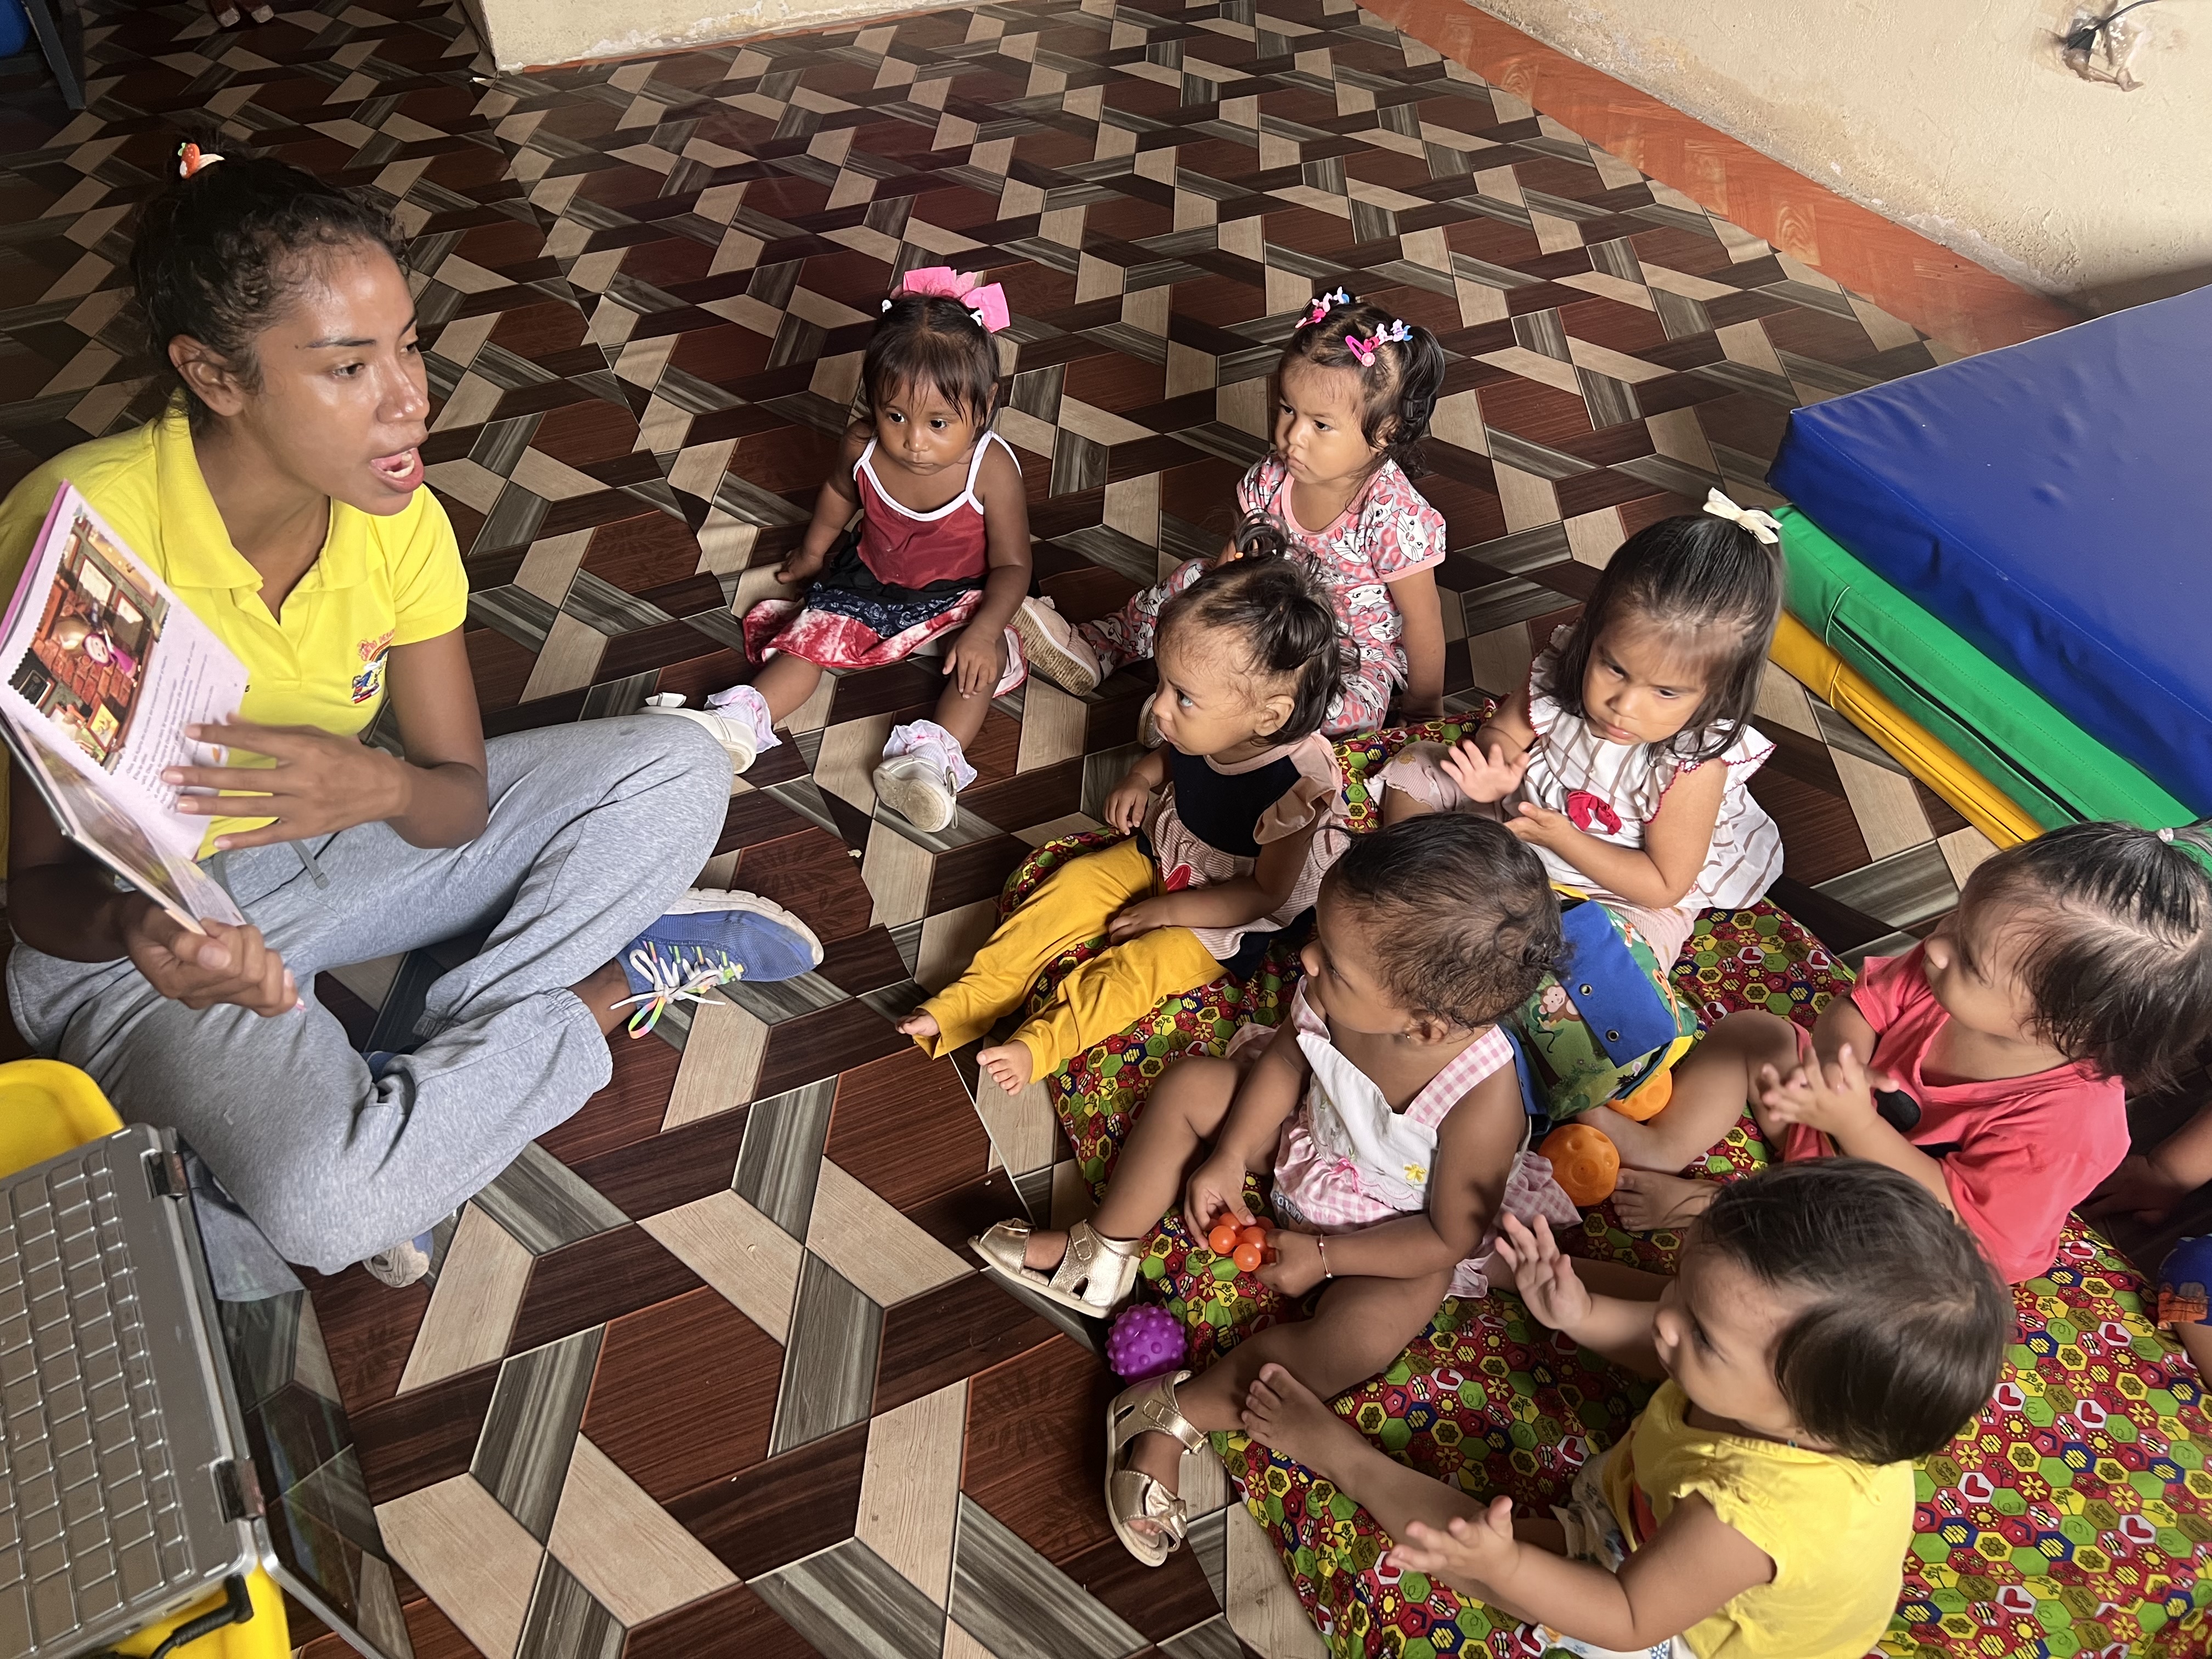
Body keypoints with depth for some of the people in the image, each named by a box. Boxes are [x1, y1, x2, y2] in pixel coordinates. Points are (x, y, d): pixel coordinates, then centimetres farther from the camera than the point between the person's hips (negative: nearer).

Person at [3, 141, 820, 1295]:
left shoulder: (398, 520, -12)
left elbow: (462, 802, -10)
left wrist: (383, 788, -34)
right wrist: (136, 935, -45)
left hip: (330, 846, 5)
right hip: (129, 921, -5)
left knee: (676, 774, -6)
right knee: (328, 1197, -34)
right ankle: (610, 987, -8)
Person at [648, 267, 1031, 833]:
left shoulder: (991, 468, -29)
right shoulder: (863, 445, -19)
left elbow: (1011, 563, -21)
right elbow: (840, 492, 7)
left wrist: (983, 628, -35)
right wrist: (812, 551, 21)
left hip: (957, 594, -3)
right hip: (869, 581, 3)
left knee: (987, 657, -27)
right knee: (809, 637, -12)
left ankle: (936, 754, -36)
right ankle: (740, 720, -14)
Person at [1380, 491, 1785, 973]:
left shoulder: (1694, 769, -34)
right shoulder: (1562, 672, -24)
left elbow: (1664, 885, -25)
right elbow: (1504, 730, -4)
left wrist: (1561, 838, -32)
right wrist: (1496, 765, -29)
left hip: (1626, 890, -4)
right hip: (1527, 804, 5)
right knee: (1414, 771, 4)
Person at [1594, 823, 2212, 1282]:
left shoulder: (2068, 1128, -38)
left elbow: (1956, 1218, -32)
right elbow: (1864, 1005, -9)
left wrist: (1854, 1123, -41)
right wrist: (1836, 1059, -32)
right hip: (1843, 1120, 6)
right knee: (1748, 1032, 1)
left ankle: (1708, 1207, -14)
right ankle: (1664, 1146, -2)